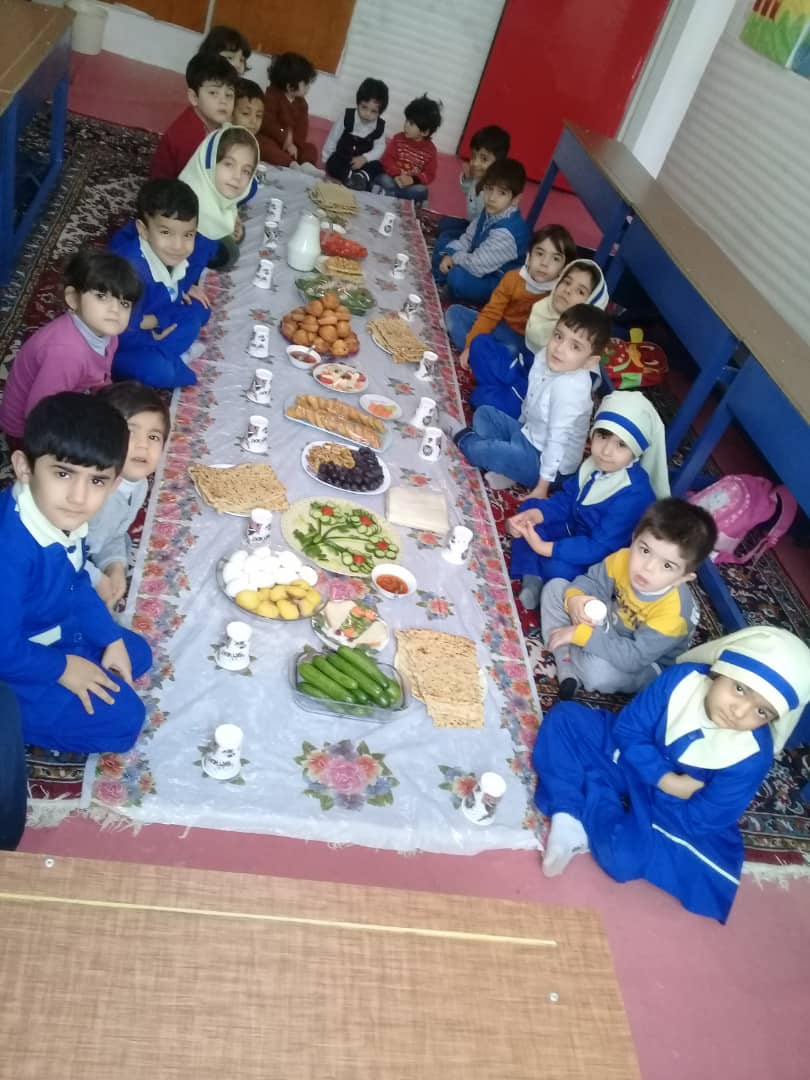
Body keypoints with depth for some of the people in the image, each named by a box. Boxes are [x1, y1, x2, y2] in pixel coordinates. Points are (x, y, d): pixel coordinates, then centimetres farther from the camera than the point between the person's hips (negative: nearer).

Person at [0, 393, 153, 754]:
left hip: (54, 632, 9)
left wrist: (112, 639, 2)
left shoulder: (62, 515, -12)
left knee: (137, 654, 19)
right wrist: (62, 669, -17)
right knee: (122, 719, -11)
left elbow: (76, 585, 6)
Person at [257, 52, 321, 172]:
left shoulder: (301, 103, 7)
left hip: (291, 142, 6)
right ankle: (293, 164, -54)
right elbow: (267, 123, -19)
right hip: (270, 138, -6)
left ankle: (306, 165, -41)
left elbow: (302, 128, -2)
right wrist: (285, 139, -23)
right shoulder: (272, 96, -10)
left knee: (310, 149, -6)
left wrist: (294, 144, -21)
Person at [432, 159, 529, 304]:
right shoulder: (491, 212, -7)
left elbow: (476, 265, -33)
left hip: (498, 283, -9)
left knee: (457, 277, -32)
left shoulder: (507, 232, -34)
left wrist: (455, 257, -13)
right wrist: (449, 255, -11)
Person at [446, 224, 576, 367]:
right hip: (500, 326, 4)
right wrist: (471, 344, -19)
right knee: (454, 312, -5)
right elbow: (491, 313, -10)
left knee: (510, 351, -38)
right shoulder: (512, 278, -12)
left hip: (522, 340, -4)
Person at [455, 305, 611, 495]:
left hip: (546, 460, -9)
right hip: (528, 433, 9)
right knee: (484, 413, 13)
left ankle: (467, 442, 9)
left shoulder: (569, 388, -33)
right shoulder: (545, 357, -9)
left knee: (491, 452, -26)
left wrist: (542, 486, -23)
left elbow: (558, 440, -29)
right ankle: (503, 466, -4)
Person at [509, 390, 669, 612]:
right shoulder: (596, 464, -12)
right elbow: (565, 499, -1)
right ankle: (532, 578, -6)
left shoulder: (634, 495, -35)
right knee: (530, 507, 3)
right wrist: (534, 515, -20)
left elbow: (600, 548, -34)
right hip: (577, 530, 8)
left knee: (557, 567, -34)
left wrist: (544, 547, -35)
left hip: (604, 559, -8)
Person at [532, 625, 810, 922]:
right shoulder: (682, 677, -22)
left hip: (670, 809, -3)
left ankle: (593, 792, -5)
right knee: (564, 717, -13)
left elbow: (701, 820, -22)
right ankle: (568, 816, -21)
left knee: (624, 857, -29)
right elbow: (628, 729, -12)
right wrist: (665, 779, -27)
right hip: (626, 757, 4)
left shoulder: (752, 756, -27)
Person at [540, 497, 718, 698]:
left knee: (598, 670, -37)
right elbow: (593, 581, -7)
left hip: (645, 665, -6)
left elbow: (634, 658, -36)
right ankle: (569, 671, -8)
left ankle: (570, 653, 0)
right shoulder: (623, 559, -23)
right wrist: (574, 598, -31)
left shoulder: (673, 611, -36)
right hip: (610, 628, 6)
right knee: (555, 587, -3)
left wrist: (583, 634, -37)